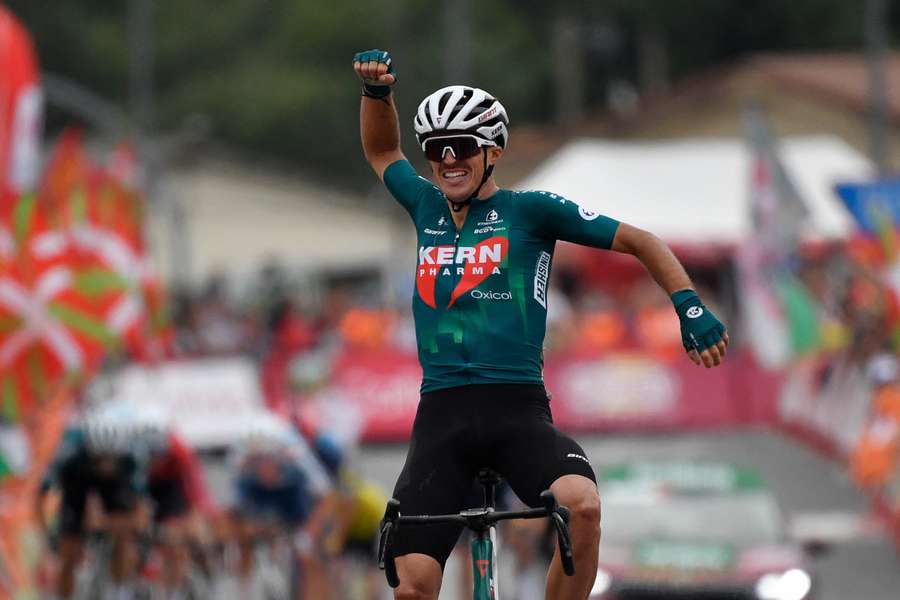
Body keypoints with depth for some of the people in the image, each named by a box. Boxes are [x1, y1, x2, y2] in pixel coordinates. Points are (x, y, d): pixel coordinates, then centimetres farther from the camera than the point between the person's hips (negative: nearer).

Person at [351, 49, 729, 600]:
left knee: (582, 503, -33)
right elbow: (382, 152, 35)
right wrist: (377, 90, 18)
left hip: (517, 408, -3)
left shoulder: (530, 211, 6)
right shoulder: (428, 209, 17)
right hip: (441, 413, 3)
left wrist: (689, 304, -3)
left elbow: (639, 242, 9)